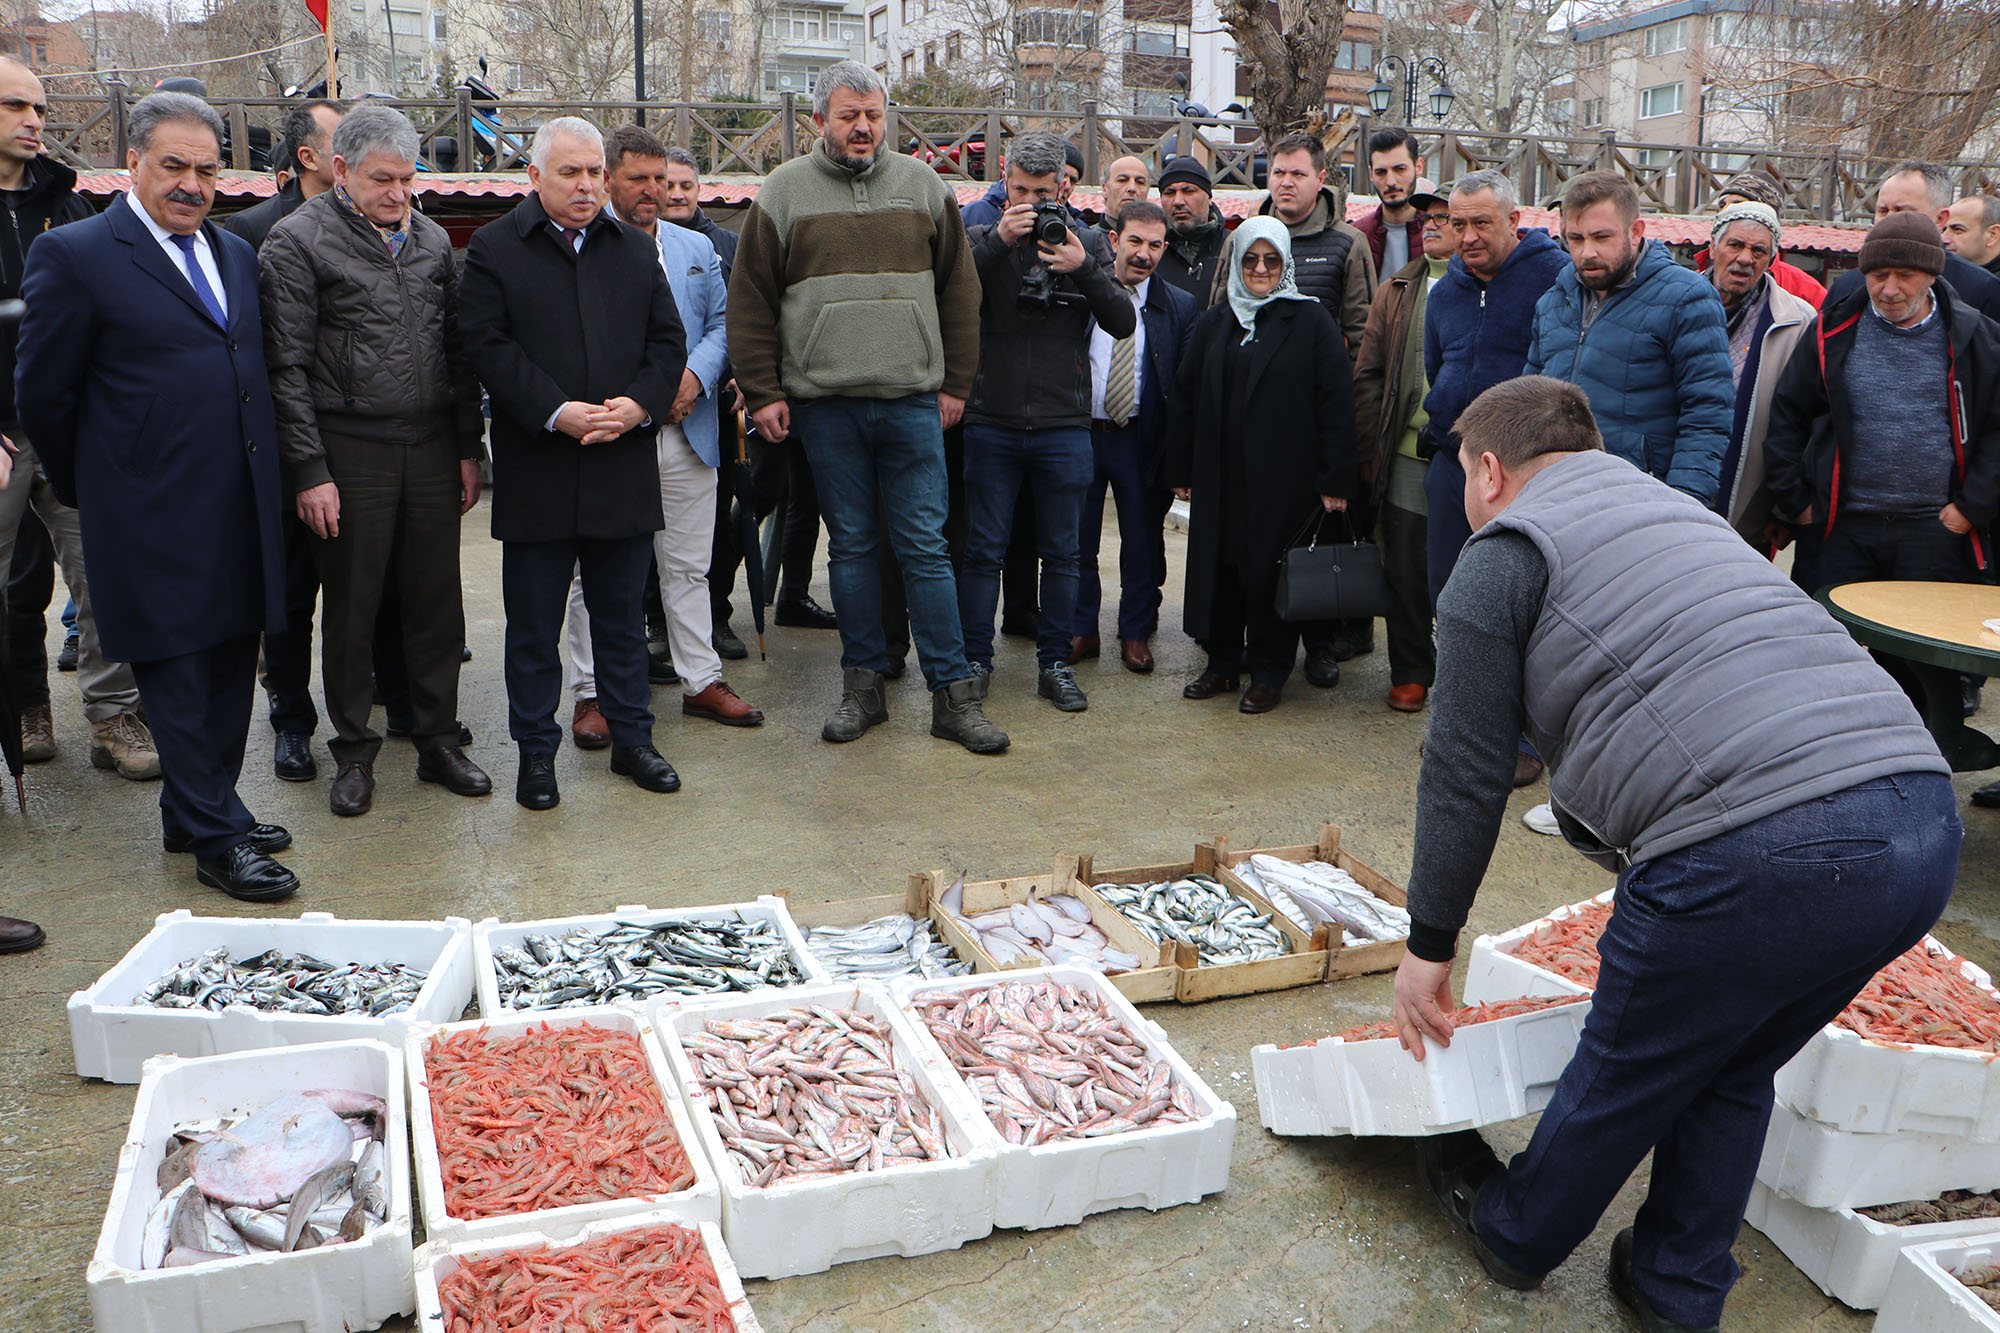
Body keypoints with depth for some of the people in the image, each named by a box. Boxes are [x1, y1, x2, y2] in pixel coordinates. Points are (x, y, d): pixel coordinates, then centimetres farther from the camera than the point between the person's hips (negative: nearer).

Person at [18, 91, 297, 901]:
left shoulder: (236, 253, 14)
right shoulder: (76, 255, -6)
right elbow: (43, 394, -3)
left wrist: (269, 482, 15)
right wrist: (91, 491, 5)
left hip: (243, 514, 7)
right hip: (156, 522, -6)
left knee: (229, 673, 13)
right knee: (177, 680, 2)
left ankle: (195, 813, 28)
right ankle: (214, 840, 11)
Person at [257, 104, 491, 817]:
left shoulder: (431, 238, 12)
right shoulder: (296, 242, -3)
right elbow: (287, 367, -6)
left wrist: (469, 448, 9)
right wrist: (309, 470, -12)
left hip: (432, 448, 4)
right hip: (350, 454, -4)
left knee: (437, 602, 8)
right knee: (352, 610, 5)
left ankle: (438, 741, 21)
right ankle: (354, 752, 19)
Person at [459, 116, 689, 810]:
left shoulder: (637, 250, 12)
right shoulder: (493, 248, 1)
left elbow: (667, 341, 8)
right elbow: (489, 346, -8)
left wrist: (638, 404, -10)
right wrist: (558, 412, -19)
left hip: (625, 466, 3)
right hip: (536, 472, -3)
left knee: (622, 617, 13)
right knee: (534, 625, 7)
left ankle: (631, 739, 26)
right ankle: (536, 752, 19)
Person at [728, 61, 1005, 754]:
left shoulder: (923, 186, 9)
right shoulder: (783, 193, 5)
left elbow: (959, 289, 11)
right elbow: (751, 301, 4)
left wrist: (955, 383, 6)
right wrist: (763, 392, -2)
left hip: (912, 401, 0)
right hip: (824, 403, 0)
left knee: (926, 547, 1)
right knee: (850, 546, 8)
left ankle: (953, 695, 6)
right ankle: (863, 686, 18)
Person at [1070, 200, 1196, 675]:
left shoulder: (1181, 307, 1)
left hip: (1140, 440, 0)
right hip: (1081, 434, 1)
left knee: (1143, 542, 8)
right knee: (1076, 539, 8)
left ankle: (1136, 633, 23)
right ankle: (1081, 631, 23)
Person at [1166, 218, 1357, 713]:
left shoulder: (1310, 321, 0)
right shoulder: (1212, 325, 12)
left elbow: (1337, 403, -5)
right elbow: (1185, 400, 13)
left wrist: (1336, 480, -10)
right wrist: (1181, 472, 8)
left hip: (1284, 480, -4)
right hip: (1220, 479, 4)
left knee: (1271, 572, 0)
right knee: (1218, 568, 6)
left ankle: (1269, 672, 14)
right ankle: (1222, 662, 22)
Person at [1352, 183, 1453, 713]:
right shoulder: (1396, 291, 12)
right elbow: (1367, 375, 11)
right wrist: (1370, 450, 5)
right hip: (1405, 456, 3)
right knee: (1405, 570, 7)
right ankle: (1411, 673, 21)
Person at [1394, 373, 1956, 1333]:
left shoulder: (1503, 556, 6)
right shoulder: (1678, 509, 30)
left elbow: (1464, 776, 5)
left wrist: (1429, 946, 16)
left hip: (1760, 852, -7)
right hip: (1922, 817, 8)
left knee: (1625, 1079, 15)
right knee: (1732, 1072, 26)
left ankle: (1512, 1234, 38)